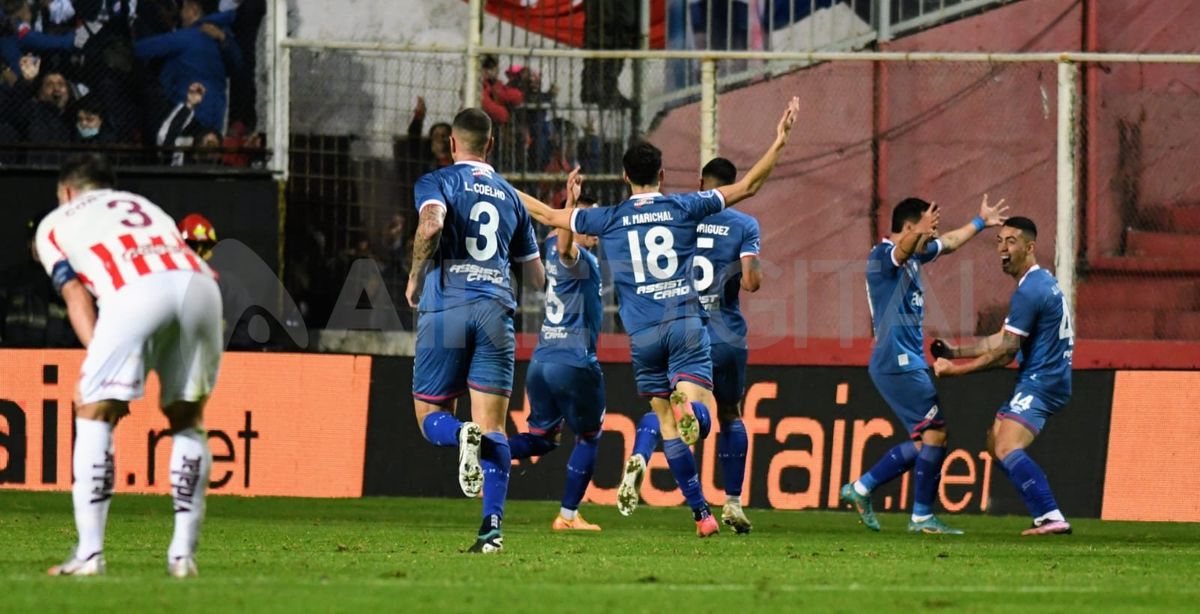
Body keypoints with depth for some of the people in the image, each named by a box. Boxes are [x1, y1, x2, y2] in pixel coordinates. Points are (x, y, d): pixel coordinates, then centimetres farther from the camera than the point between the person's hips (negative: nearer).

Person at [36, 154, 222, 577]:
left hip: (136, 291, -4)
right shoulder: (145, 207, 40)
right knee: (187, 419, 19)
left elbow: (76, 295, 16)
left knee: (94, 413, 9)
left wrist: (97, 365, 6)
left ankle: (89, 553, 0)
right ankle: (183, 554, 12)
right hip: (199, 284, 4)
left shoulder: (55, 222, 29)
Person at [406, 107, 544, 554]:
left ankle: (463, 434, -27)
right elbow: (537, 275, 24)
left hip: (445, 308, -3)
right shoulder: (509, 195, 19)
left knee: (431, 417, 9)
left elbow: (431, 223, -19)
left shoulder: (437, 182, 5)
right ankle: (492, 527, -14)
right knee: (494, 428, 1)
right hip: (496, 311, 3)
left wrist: (415, 277, -5)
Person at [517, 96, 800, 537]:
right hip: (686, 323, -1)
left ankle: (701, 513, 3)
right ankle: (689, 406, -49)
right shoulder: (684, 208, 5)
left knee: (667, 424, 8)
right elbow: (747, 187, 7)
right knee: (695, 408, -10)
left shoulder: (609, 220, 7)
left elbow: (548, 215, 16)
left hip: (643, 333, 1)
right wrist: (779, 142, 12)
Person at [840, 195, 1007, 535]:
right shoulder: (882, 255, -12)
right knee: (936, 432, -10)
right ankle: (922, 517, -5)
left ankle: (861, 488, 16)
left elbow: (948, 243, 35)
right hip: (898, 363, -10)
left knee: (923, 442, 9)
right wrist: (920, 234, -57)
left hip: (908, 363, 10)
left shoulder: (913, 257, 17)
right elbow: (901, 250, -38)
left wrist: (980, 223, 44)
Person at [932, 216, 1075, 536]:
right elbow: (1003, 342, 24)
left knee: (1006, 450, -23)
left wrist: (956, 369, -10)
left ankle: (1051, 517, -35)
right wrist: (955, 351, 22)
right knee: (995, 440, 16)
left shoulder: (1029, 291, -16)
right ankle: (1045, 513, 9)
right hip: (1045, 380, 11)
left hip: (1040, 382, -11)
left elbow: (1005, 351, -17)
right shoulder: (1042, 282, 18)